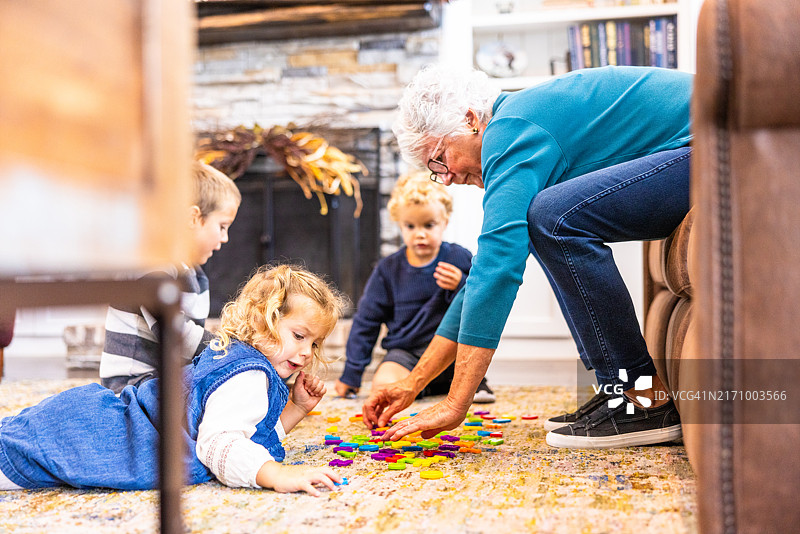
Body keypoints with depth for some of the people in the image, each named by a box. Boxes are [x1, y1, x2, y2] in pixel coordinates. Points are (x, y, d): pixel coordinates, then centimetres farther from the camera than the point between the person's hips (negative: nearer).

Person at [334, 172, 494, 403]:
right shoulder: (388, 269, 1)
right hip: (406, 353, 1)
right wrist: (351, 374, 4)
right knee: (383, 387, -28)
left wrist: (461, 286, -26)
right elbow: (366, 320, 6)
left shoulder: (459, 259, -3)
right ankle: (438, 385, 2)